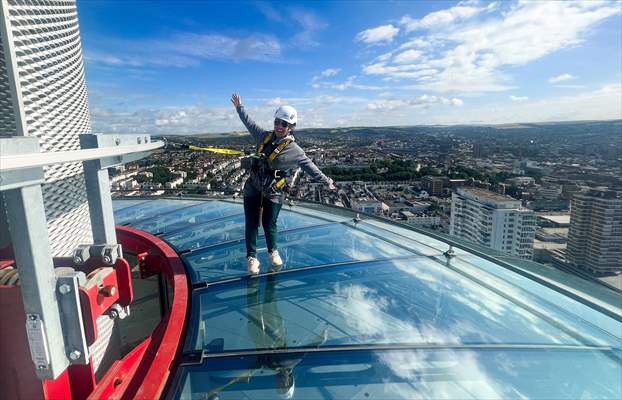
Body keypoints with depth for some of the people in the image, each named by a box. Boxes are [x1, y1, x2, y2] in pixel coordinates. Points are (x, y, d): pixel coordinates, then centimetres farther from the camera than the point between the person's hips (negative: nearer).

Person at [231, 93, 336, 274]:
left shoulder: (294, 150, -10)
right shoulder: (265, 136, 3)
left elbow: (310, 167, -5)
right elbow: (249, 123, 18)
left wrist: (326, 181, -3)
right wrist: (239, 107, 27)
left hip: (273, 194, -3)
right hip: (252, 189, 4)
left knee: (270, 225, 5)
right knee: (251, 224, 6)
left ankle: (273, 251, 35)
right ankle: (251, 257, 22)